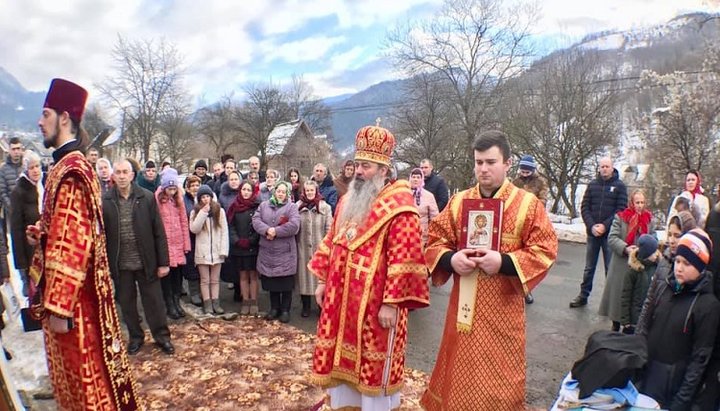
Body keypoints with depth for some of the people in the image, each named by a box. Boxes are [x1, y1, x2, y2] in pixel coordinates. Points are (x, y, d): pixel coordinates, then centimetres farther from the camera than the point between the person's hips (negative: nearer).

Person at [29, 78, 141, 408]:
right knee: (76, 372, 21)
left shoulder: (70, 170, -19)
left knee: (84, 374, 6)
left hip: (73, 295, -9)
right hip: (73, 291, 9)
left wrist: (58, 306, -23)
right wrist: (40, 233, 3)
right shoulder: (67, 166, 11)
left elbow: (71, 241, -24)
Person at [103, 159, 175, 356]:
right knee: (126, 303, 15)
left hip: (146, 262, -1)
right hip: (120, 264, 1)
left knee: (154, 301, 9)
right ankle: (135, 337, 33)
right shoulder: (105, 201, -4)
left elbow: (159, 232, -4)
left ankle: (162, 336, 26)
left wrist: (163, 262, -6)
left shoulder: (147, 198, -5)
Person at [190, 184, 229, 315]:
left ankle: (215, 303, 14)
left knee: (215, 279, 9)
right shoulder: (195, 212, 2)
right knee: (205, 280, 5)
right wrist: (203, 213, -16)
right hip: (202, 251, 0)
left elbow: (224, 231, 0)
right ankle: (207, 304, 10)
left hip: (216, 251, 1)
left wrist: (223, 250, -7)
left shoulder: (220, 211, 2)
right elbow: (194, 229, -12)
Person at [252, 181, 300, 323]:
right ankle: (274, 308, 26)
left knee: (286, 283, 3)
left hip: (285, 252, -3)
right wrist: (267, 230, -20)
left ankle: (285, 310, 15)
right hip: (267, 251, 4)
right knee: (271, 282, 12)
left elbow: (294, 225, -15)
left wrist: (276, 231, -17)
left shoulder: (292, 207, -1)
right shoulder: (264, 205, 10)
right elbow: (256, 220, -3)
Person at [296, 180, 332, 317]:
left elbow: (329, 228, -2)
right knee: (305, 274, 9)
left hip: (320, 247, -1)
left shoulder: (325, 207, -2)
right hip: (303, 247, 2)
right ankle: (306, 306, 23)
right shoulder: (298, 206, 3)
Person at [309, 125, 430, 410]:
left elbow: (403, 258, -19)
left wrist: (392, 302, -20)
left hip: (375, 300, -7)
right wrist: (322, 281, 14)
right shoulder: (348, 200, 11)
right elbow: (332, 242, 16)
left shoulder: (398, 204, -14)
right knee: (340, 354, 18)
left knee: (374, 362, 8)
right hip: (341, 294, 7)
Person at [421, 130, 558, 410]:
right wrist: (451, 259, -14)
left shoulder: (529, 204, -4)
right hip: (464, 303, 3)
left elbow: (545, 251, -7)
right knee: (460, 372, 14)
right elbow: (435, 241, 7)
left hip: (502, 307, -2)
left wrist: (504, 262, -20)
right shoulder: (458, 202, 4)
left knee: (498, 374, 9)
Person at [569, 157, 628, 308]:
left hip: (610, 234, -3)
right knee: (589, 267, 11)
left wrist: (605, 226, -15)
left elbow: (621, 210, -6)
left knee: (610, 268, 3)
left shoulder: (619, 186, 0)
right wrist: (592, 226, -9)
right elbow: (584, 207, 4)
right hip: (592, 232, 3)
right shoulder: (592, 185, 8)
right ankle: (583, 295, 19)